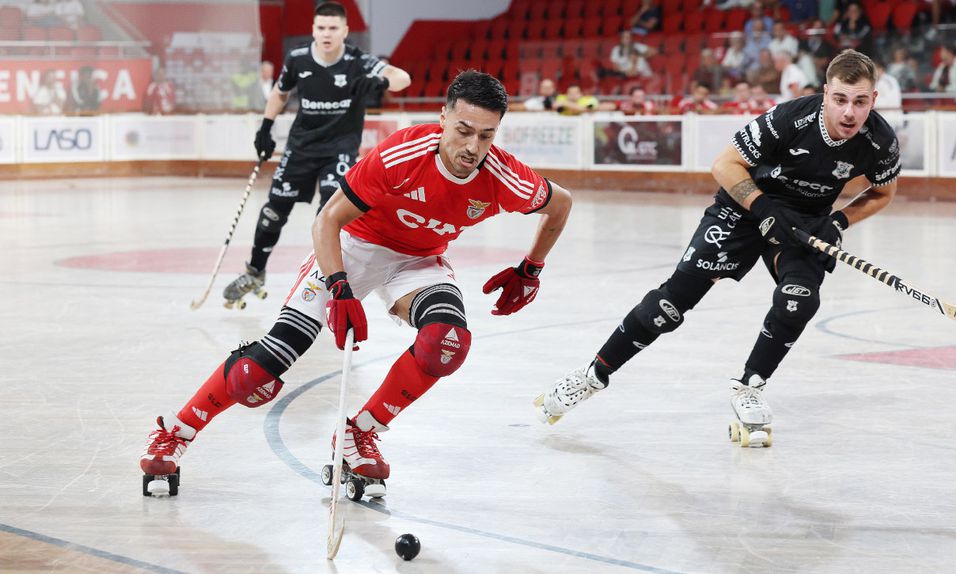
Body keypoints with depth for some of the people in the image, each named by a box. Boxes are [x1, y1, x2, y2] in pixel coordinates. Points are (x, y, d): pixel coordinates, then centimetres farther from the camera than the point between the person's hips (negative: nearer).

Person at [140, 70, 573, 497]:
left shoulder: (504, 179, -24)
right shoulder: (401, 154, -33)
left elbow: (560, 204, 1)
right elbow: (327, 221, -24)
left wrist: (529, 272, 7)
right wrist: (340, 289, -35)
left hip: (420, 261, 3)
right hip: (354, 245, -3)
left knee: (448, 340, -29)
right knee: (268, 363, -13)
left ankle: (360, 435, -8)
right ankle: (175, 431, 9)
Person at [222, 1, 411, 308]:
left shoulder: (358, 62, -19)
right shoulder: (297, 59, -10)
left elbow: (403, 78, -34)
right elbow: (280, 92, 11)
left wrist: (380, 82, -54)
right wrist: (265, 128, 9)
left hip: (341, 146, -3)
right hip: (302, 143, 3)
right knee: (275, 208, 7)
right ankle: (255, 273, 28)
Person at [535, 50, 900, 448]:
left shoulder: (880, 143, -21)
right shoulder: (790, 119, -31)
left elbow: (882, 193, 2)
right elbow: (725, 165, -21)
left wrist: (838, 223, -13)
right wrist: (765, 209, -29)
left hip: (807, 220, 3)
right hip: (746, 203, -2)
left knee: (799, 300, -23)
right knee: (682, 289, -10)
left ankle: (748, 388, -1)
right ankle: (595, 374, 0)